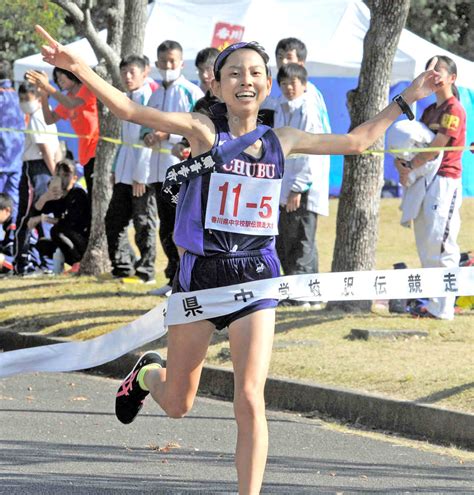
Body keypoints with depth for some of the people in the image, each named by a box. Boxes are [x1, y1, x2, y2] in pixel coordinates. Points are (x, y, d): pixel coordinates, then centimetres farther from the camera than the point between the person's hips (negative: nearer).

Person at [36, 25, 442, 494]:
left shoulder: (282, 140, 4)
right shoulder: (204, 130, -7)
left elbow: (356, 141, 17)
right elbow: (129, 110, -18)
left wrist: (408, 98, 15)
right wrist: (79, 69, -32)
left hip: (256, 277, 2)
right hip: (201, 272, -2)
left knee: (250, 401, -12)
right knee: (177, 405, 15)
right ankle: (147, 373, 52)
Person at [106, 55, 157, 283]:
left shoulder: (147, 99, -12)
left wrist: (140, 176, -17)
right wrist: (116, 168, 17)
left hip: (142, 175, -9)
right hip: (125, 174, 9)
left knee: (144, 224, -1)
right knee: (114, 220, 10)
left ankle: (145, 272, 6)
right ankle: (123, 267, 19)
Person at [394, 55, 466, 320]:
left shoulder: (454, 110, -8)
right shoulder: (430, 111, 19)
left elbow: (436, 147, -15)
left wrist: (411, 167, -7)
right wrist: (403, 162, -4)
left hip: (446, 181, -10)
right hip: (425, 180, 10)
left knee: (441, 243, -13)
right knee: (425, 243, 10)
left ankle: (443, 308, -14)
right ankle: (434, 304, 16)